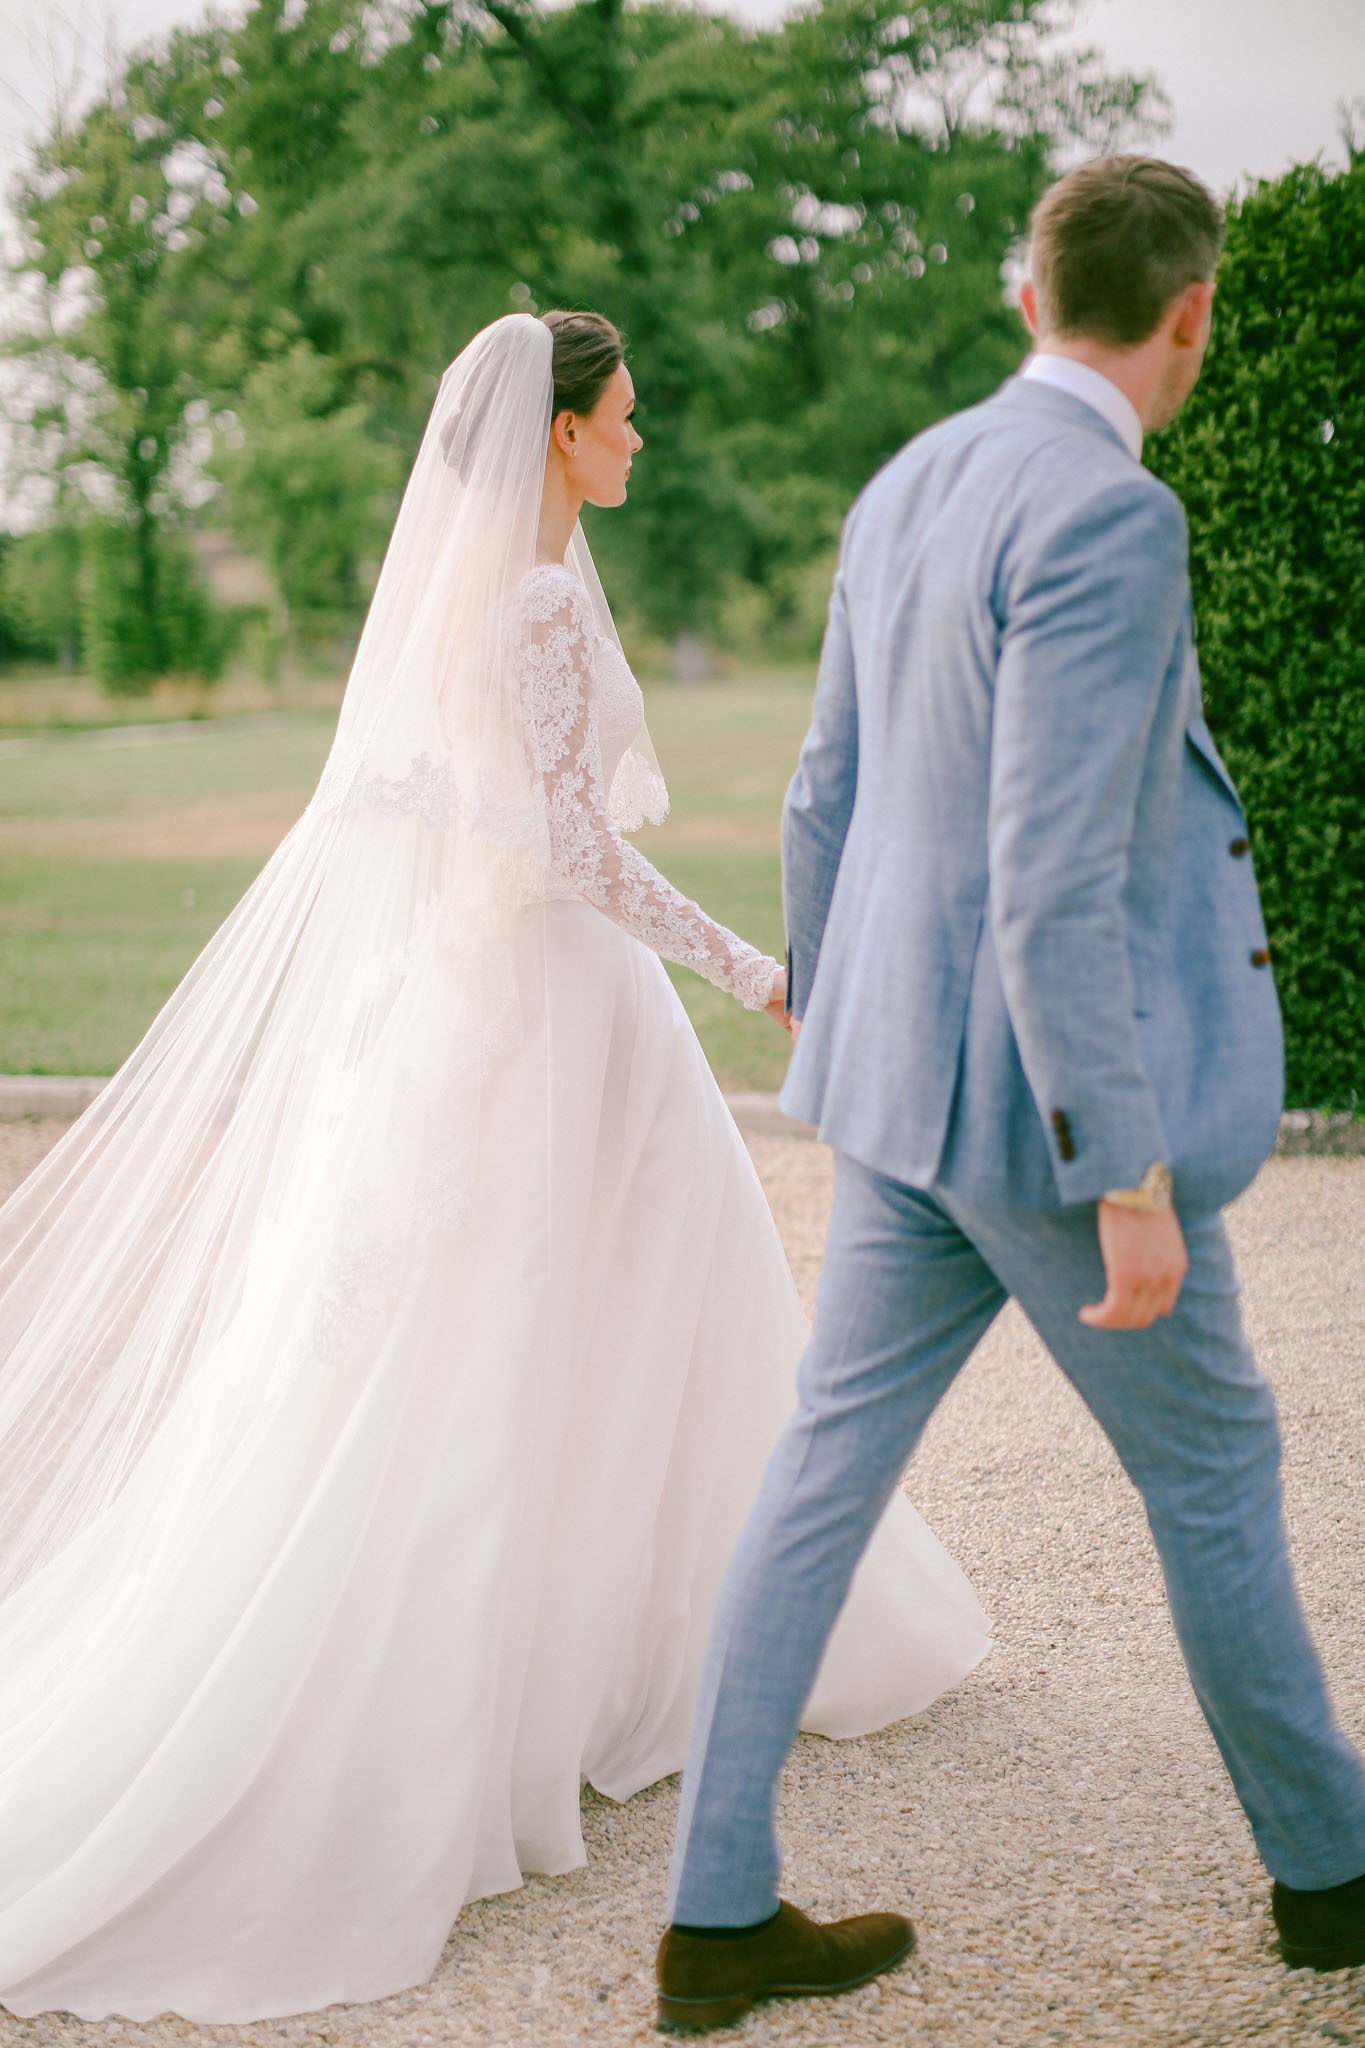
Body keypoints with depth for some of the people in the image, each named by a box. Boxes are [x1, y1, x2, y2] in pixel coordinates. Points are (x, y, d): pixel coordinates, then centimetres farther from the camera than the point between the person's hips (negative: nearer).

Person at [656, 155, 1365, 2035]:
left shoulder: (907, 488, 7)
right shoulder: (1107, 513, -20)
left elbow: (826, 802, 14)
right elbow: (1053, 881, -25)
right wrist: (1131, 1181, -21)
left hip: (902, 1083, 8)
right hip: (1046, 1098, -8)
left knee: (829, 1465, 10)